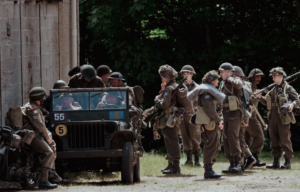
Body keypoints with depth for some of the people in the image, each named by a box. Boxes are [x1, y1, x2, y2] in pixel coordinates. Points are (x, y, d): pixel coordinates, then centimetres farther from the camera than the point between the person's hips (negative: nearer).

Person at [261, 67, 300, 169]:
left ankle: (288, 162, 1)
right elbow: (266, 101, 19)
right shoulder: (272, 90, 16)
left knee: (285, 140, -4)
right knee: (274, 140, 8)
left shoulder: (288, 88, -2)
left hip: (283, 118, -6)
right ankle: (276, 162, 13)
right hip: (273, 117, 6)